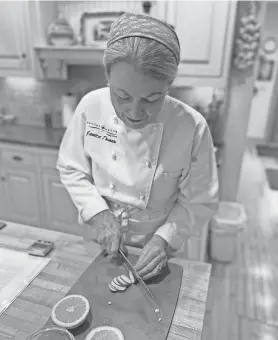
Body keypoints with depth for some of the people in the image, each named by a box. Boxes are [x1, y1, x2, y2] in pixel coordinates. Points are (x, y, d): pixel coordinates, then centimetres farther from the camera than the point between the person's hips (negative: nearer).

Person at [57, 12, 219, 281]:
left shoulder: (192, 127, -23)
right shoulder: (91, 107, -18)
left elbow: (200, 202, -12)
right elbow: (71, 169, -6)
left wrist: (165, 239, -23)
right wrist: (99, 214, -17)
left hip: (156, 252, -1)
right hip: (101, 244, 2)